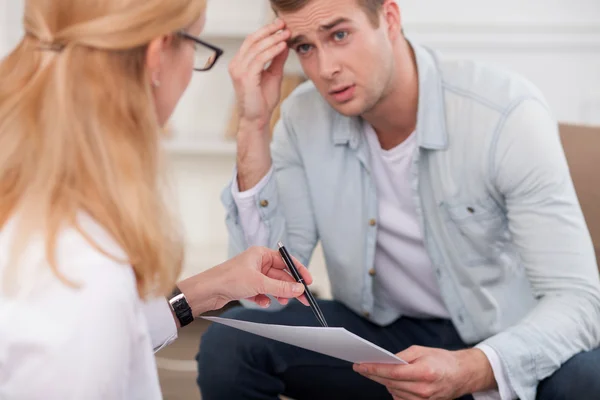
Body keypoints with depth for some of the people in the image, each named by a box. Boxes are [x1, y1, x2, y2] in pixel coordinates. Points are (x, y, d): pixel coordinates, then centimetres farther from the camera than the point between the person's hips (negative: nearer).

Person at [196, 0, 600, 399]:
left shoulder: (509, 113, -22)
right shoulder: (305, 117, -8)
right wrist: (254, 126, -20)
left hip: (510, 340, -3)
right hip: (378, 332, 3)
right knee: (229, 343, -19)